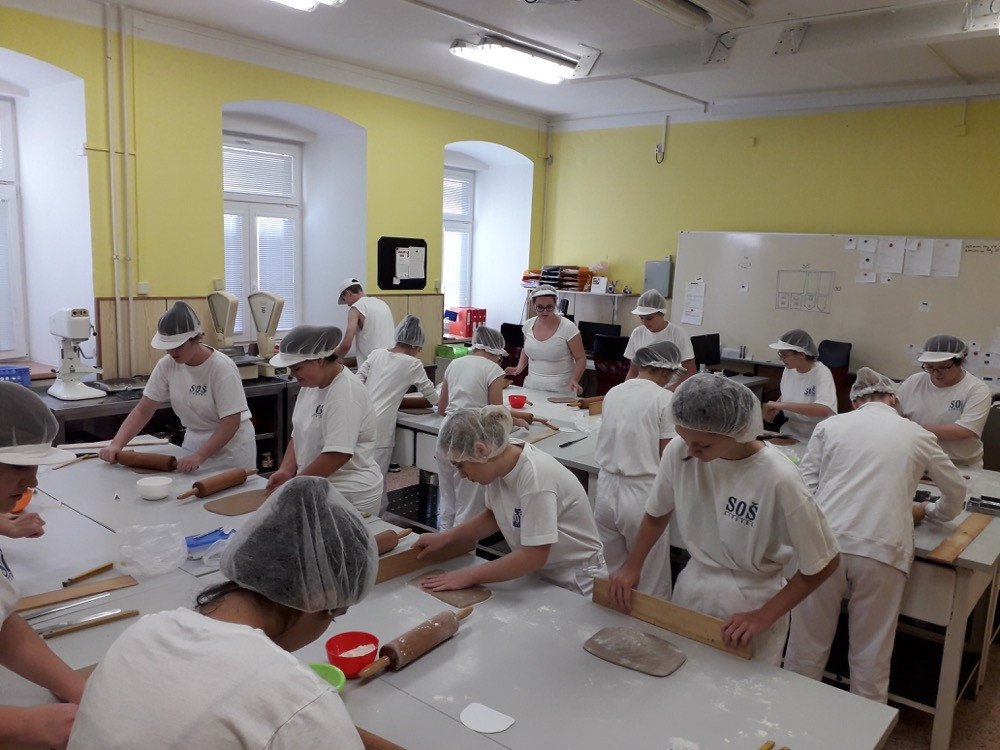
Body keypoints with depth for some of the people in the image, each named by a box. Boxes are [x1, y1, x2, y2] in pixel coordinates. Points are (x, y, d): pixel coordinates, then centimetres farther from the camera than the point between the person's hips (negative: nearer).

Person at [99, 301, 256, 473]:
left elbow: (231, 423, -25)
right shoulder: (167, 365, -8)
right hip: (194, 441, 5)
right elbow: (143, 411, -3)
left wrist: (199, 457, -33)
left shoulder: (222, 368, -24)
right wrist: (116, 444, -16)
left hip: (230, 444, -5)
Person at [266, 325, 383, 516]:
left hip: (349, 496, -8)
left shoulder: (345, 395, -22)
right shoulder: (312, 385, 5)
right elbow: (299, 435, 11)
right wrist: (286, 471, -4)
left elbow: (338, 454, -27)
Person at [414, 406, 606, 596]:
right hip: (539, 575, 7)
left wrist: (469, 576, -19)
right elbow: (494, 515, 9)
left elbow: (534, 556, -26)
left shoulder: (534, 476, -28)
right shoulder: (501, 463, -8)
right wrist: (445, 537, -2)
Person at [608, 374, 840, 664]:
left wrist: (765, 616, -14)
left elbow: (823, 564, -13)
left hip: (750, 602, -3)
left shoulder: (778, 479, -28)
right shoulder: (679, 452, -17)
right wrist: (632, 566, 0)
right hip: (691, 589, 4)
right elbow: (658, 513, 5)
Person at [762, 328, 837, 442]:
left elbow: (824, 410, -32)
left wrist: (782, 405, -31)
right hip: (789, 434, 6)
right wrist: (776, 407, -4)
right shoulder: (789, 369, 0)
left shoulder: (822, 373, -17)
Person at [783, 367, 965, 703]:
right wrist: (927, 511, 45)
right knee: (871, 656, 13)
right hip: (882, 550, 0)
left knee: (807, 646, 13)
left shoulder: (830, 425, 11)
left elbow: (806, 486, 5)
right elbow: (957, 493, 28)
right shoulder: (918, 435, 15)